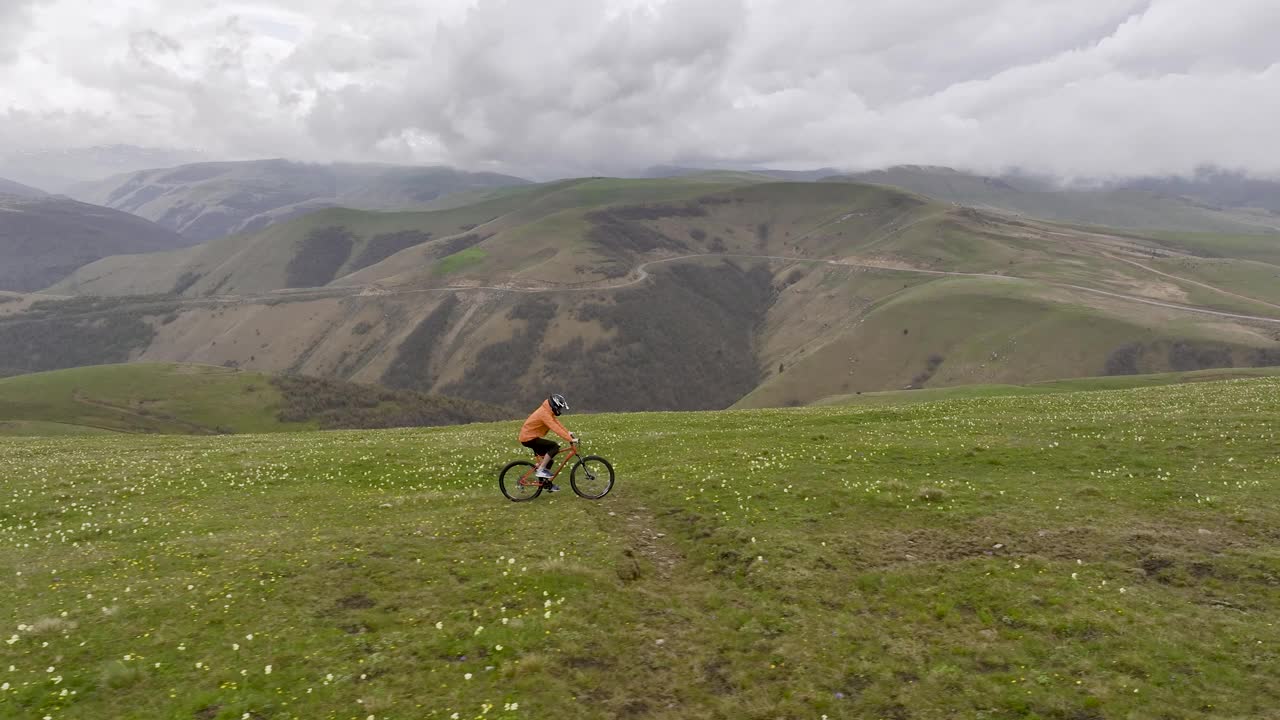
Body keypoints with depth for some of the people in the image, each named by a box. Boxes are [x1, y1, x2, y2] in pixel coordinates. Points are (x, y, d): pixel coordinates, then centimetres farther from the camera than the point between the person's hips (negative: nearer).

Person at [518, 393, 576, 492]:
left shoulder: (548, 412, 7)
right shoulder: (545, 414, -25)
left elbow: (557, 423, 14)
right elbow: (556, 428, -32)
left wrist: (568, 433, 3)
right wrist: (570, 439, -35)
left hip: (528, 436, 10)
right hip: (529, 438, -10)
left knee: (549, 458, 14)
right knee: (555, 446, -20)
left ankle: (548, 484, 23)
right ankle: (541, 470, -14)